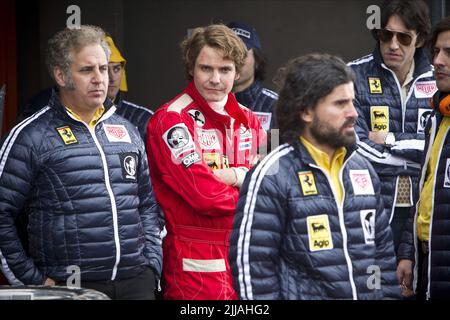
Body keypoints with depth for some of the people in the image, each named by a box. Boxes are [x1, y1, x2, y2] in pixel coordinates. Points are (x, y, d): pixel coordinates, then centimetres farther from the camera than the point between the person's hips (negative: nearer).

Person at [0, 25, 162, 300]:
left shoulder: (128, 131, 14)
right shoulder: (31, 136, -4)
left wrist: (152, 264, 9)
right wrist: (32, 280, -8)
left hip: (136, 283, 5)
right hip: (70, 288, -4)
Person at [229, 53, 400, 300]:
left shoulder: (363, 169, 7)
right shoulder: (272, 176, -14)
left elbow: (383, 248, 13)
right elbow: (251, 265, -16)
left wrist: (390, 294, 8)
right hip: (302, 293, -6)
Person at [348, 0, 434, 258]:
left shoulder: (436, 81, 9)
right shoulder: (355, 76, -1)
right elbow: (356, 147, -10)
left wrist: (390, 140, -9)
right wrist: (415, 152, -7)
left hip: (423, 209, 3)